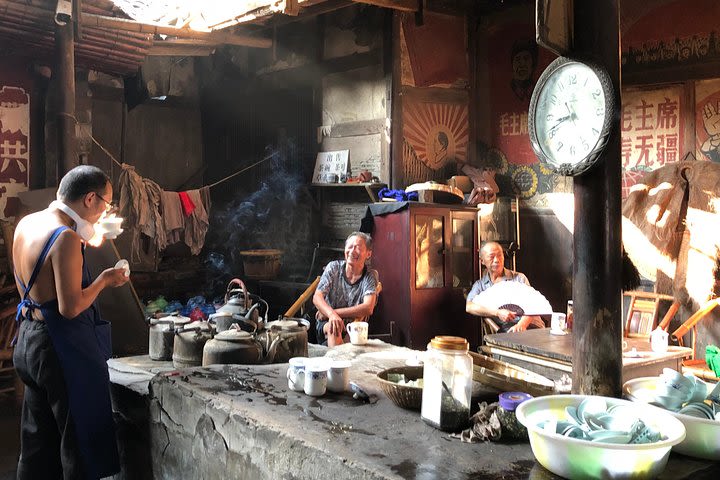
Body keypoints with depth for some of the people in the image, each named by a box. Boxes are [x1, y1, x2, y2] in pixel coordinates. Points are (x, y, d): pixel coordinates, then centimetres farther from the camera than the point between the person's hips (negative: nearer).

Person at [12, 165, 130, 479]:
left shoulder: (25, 224, 6)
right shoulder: (66, 238, -21)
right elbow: (71, 308, -25)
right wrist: (104, 280, -9)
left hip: (28, 338, 9)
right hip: (63, 347, -9)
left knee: (38, 441, 20)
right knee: (80, 441, 4)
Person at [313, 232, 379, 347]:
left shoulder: (371, 276, -2)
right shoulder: (334, 267, 1)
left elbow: (368, 309, -17)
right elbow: (317, 297, -10)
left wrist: (330, 312, -20)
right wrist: (332, 314, -33)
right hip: (326, 324, 1)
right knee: (333, 327, -35)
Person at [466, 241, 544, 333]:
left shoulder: (519, 278, 14)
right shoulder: (480, 285, 15)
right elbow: (469, 307, -4)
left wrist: (521, 325, -22)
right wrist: (498, 313, -18)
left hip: (532, 327, 0)